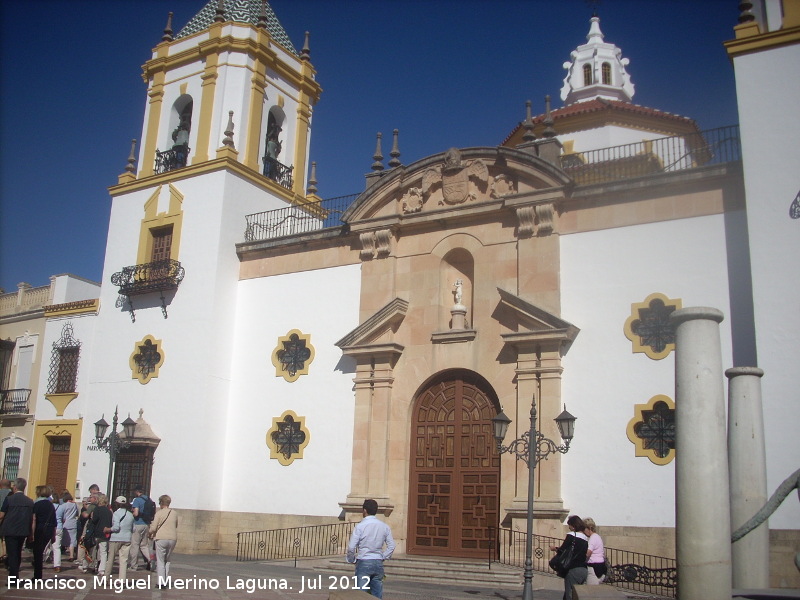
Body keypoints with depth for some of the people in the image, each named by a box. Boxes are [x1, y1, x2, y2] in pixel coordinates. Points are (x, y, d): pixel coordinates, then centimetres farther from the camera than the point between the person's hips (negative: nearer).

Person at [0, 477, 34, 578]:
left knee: (12, 554, 0)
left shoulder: (9, 499, -10)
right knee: (18, 553, 18)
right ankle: (15, 575, 27)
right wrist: (31, 533, 11)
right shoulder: (30, 501, 1)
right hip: (23, 531, 4)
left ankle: (13, 578, -1)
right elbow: (33, 519, 3)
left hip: (10, 531, -4)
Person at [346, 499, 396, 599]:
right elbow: (391, 546, 5)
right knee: (377, 595, 9)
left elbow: (351, 547, -11)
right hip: (378, 564, 4)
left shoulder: (360, 526, -10)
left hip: (363, 563, -4)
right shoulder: (385, 526, 3)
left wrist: (351, 560, 6)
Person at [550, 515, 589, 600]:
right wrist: (559, 548, 22)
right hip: (584, 570, 7)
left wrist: (554, 548, 10)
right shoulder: (585, 538, 10)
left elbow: (561, 551, -10)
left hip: (574, 570, -7)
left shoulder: (571, 535, -10)